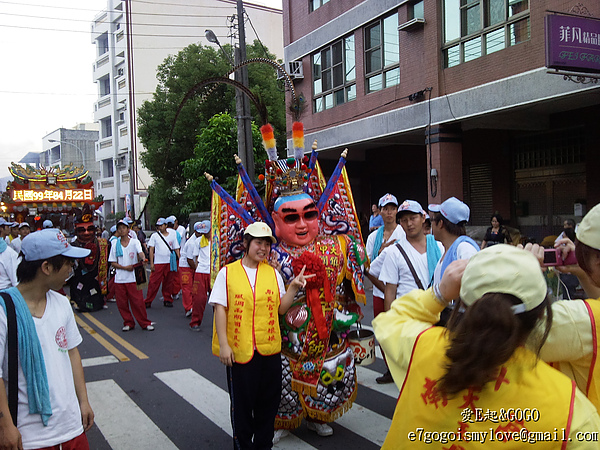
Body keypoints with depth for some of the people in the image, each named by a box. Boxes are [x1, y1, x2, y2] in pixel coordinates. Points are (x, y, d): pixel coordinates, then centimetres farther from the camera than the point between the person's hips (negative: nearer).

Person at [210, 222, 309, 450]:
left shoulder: (273, 273, 7)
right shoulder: (227, 273, -2)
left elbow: (281, 308, 7)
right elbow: (220, 309, -4)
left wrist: (293, 287, -7)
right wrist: (223, 344, -9)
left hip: (269, 350, 3)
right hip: (239, 351, -3)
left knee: (268, 403, 12)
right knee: (241, 404, 9)